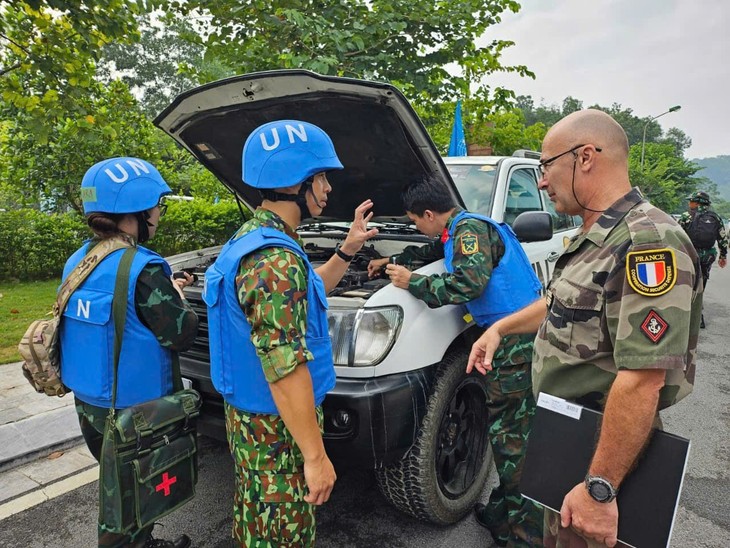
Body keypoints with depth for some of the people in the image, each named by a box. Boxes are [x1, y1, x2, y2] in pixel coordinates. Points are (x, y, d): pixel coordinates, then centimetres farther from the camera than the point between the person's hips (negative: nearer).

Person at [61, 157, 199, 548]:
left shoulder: (78, 261, 2)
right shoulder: (143, 268, -25)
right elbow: (180, 336, -20)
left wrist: (166, 292, 8)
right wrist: (177, 297, -2)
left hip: (88, 403, 9)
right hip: (133, 408, -8)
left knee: (119, 485, 25)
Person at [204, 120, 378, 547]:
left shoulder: (254, 238, 6)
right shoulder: (275, 259, -28)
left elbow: (299, 296, 20)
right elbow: (285, 368, -29)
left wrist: (347, 251, 15)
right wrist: (315, 456, -22)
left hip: (249, 417, 9)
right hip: (277, 426, -9)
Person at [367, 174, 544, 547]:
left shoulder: (470, 229, -12)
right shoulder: (457, 232, 18)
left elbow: (469, 283, -26)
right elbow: (433, 251, 38)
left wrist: (412, 282, -14)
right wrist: (393, 261, 41)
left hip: (517, 339, -10)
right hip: (511, 337, 10)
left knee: (511, 435, -3)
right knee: (503, 429, 16)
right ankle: (506, 513, 29)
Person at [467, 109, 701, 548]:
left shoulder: (648, 242, -25)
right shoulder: (597, 237, 8)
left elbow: (643, 379, -31)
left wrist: (600, 488, -30)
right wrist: (500, 328, 19)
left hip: (600, 452, -9)